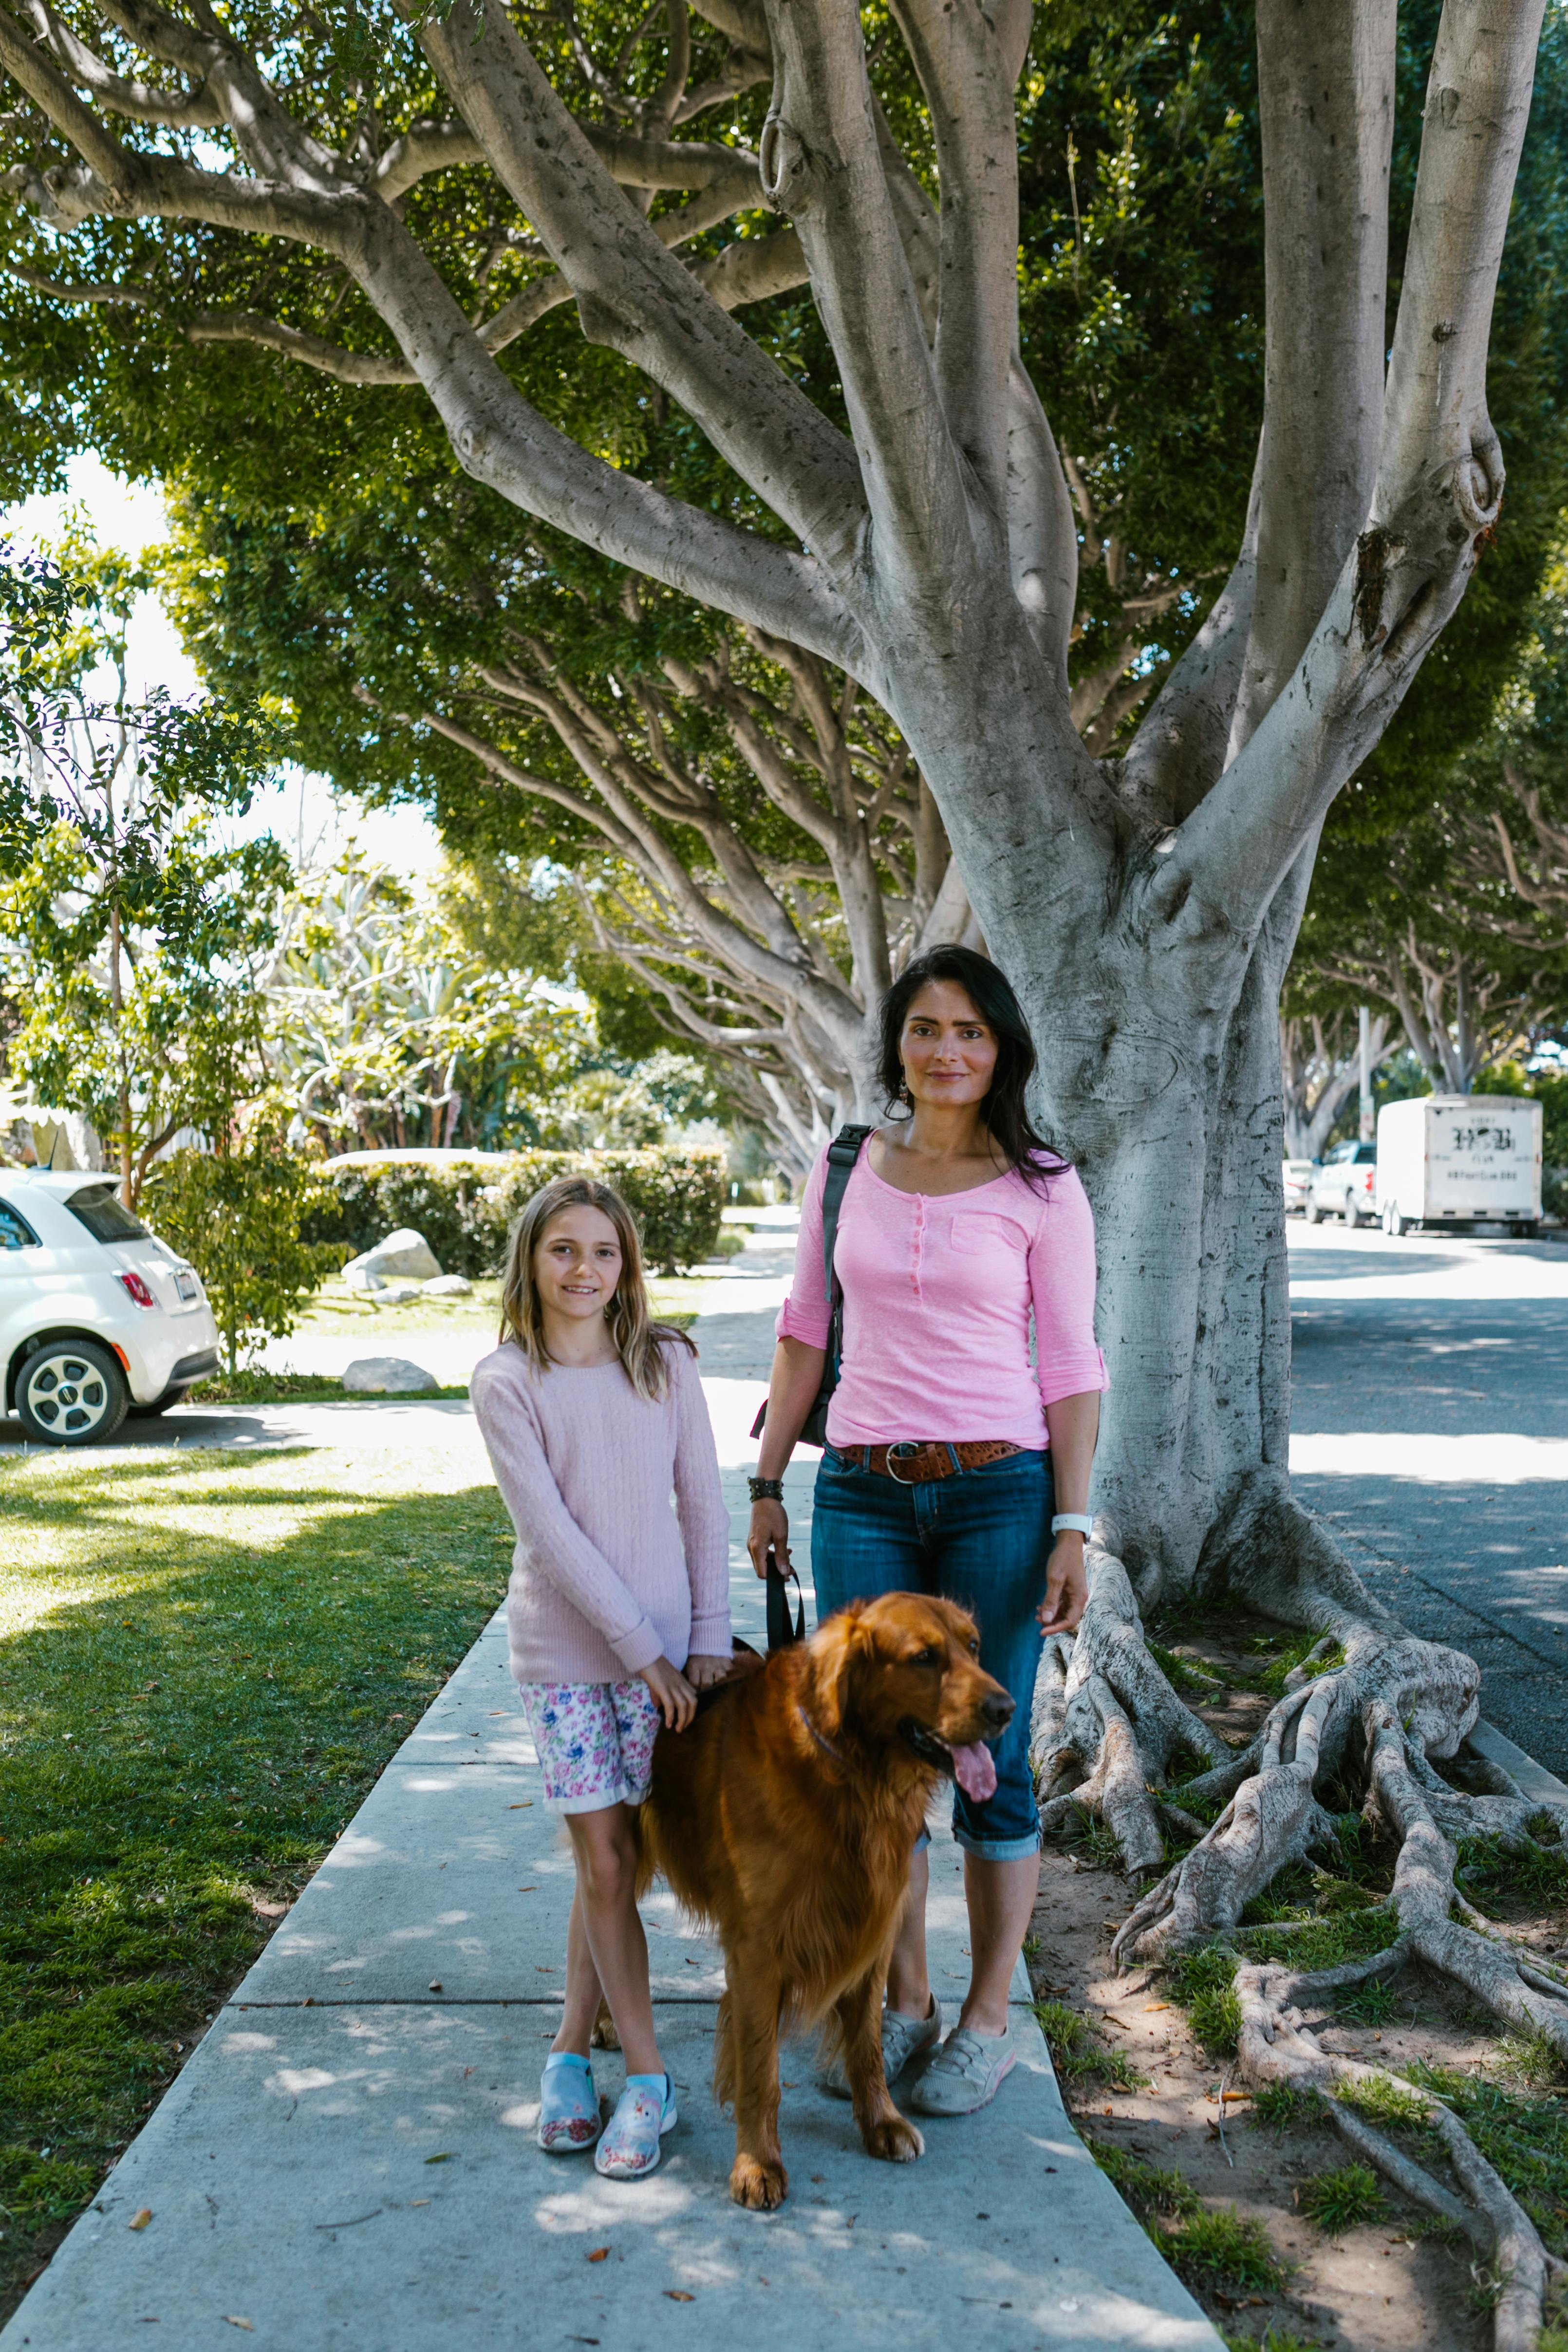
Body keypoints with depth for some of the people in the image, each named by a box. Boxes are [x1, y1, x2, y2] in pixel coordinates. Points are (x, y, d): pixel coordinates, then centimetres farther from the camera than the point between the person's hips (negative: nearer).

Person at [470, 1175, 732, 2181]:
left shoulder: (666, 1364, 0)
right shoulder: (506, 1383, -7)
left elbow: (704, 1506, 3)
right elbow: (550, 1530, -12)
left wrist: (709, 1639, -3)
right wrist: (640, 1648, -14)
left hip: (663, 1647, 2)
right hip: (565, 1649, -2)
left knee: (615, 1859, 8)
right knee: (606, 1860, 1)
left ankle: (572, 2049, 26)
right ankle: (648, 2077, 14)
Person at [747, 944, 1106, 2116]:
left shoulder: (1041, 1188, -2)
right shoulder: (845, 1170, 6)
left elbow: (1072, 1366, -1)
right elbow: (805, 1334, 12)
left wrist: (1074, 1526, -7)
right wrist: (766, 1482, 11)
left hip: (999, 1491, -3)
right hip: (863, 1495, 3)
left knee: (988, 1760, 6)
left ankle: (989, 2018, 23)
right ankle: (905, 2003, 26)